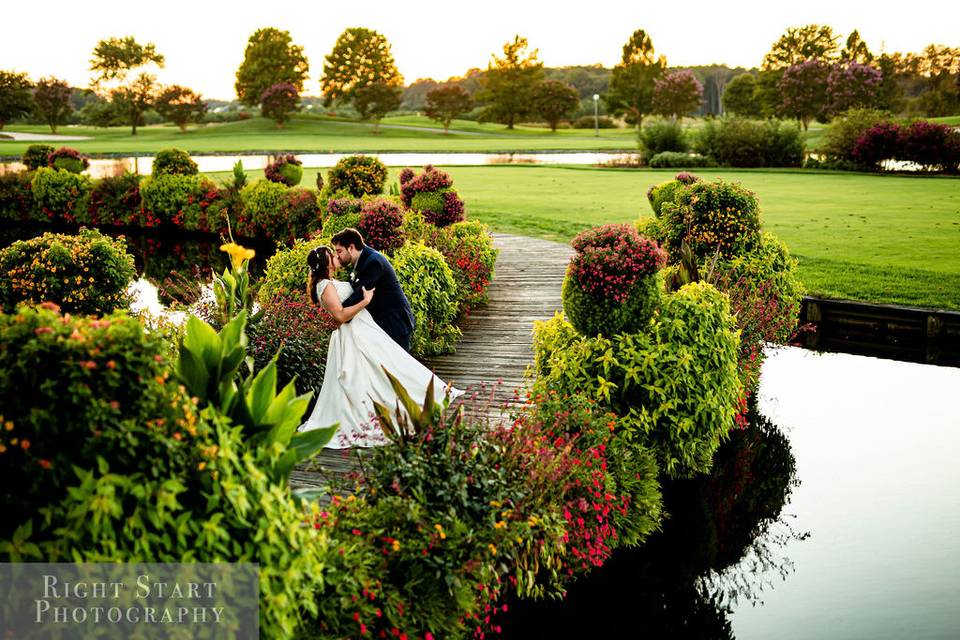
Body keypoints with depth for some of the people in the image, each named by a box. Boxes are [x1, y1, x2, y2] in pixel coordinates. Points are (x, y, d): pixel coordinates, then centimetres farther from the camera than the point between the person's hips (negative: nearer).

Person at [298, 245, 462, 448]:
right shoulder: (326, 287, -17)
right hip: (356, 336, -10)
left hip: (362, 331, 10)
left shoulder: (329, 283, 14)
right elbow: (340, 315, -23)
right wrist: (366, 300, -21)